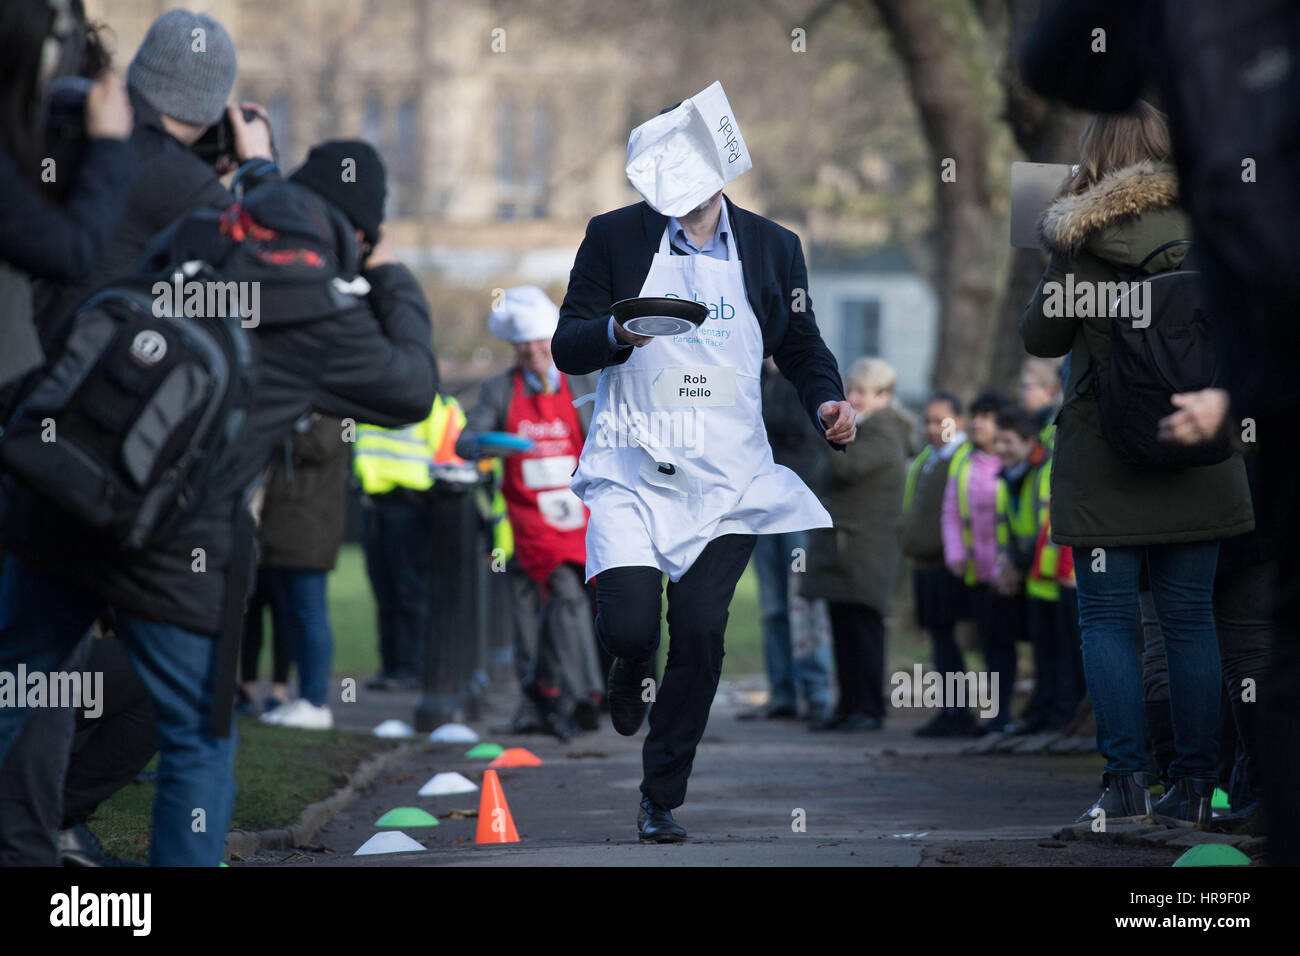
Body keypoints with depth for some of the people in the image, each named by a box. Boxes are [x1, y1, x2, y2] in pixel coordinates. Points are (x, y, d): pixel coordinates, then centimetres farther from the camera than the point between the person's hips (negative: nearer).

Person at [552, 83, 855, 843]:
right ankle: (635, 666, 26)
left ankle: (662, 799, 11)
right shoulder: (615, 237, 1)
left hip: (727, 475, 1)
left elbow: (801, 348, 16)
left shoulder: (773, 248, 6)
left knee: (701, 635, -5)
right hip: (632, 469, -1)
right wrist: (617, 334, -21)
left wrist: (827, 401, -5)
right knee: (628, 626, -15)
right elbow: (567, 350, 1)